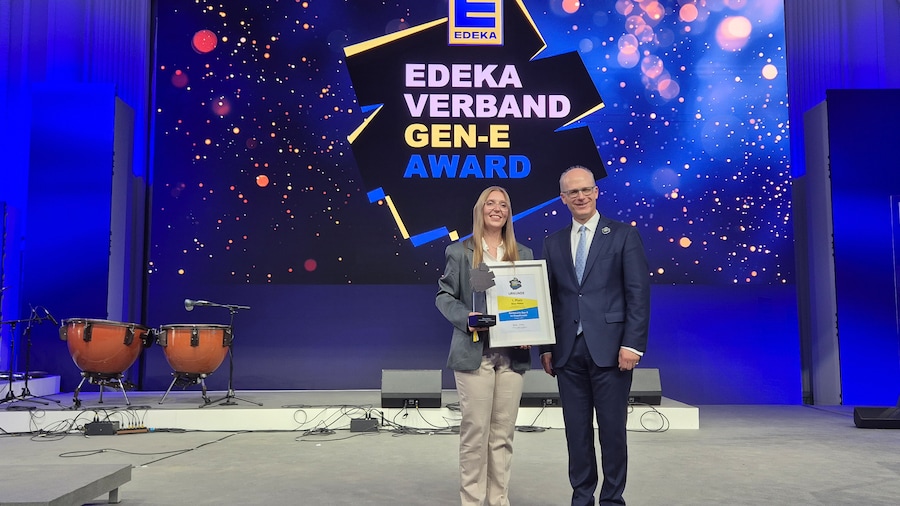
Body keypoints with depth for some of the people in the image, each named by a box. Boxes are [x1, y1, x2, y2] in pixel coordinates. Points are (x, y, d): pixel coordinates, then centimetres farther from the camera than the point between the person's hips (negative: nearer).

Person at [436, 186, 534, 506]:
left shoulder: (524, 254, 13)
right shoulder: (459, 252, 5)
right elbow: (443, 295, 2)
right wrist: (466, 318, -17)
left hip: (512, 354, 3)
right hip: (474, 352, -3)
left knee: (503, 432, 8)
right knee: (475, 429, -1)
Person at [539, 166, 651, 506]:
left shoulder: (624, 235, 1)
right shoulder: (553, 243, 12)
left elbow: (638, 294, -5)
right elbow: (549, 299, 11)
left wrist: (632, 344, -12)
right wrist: (546, 347, 6)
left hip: (609, 349, -3)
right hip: (568, 352, 4)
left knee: (612, 430, 4)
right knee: (576, 431, 10)